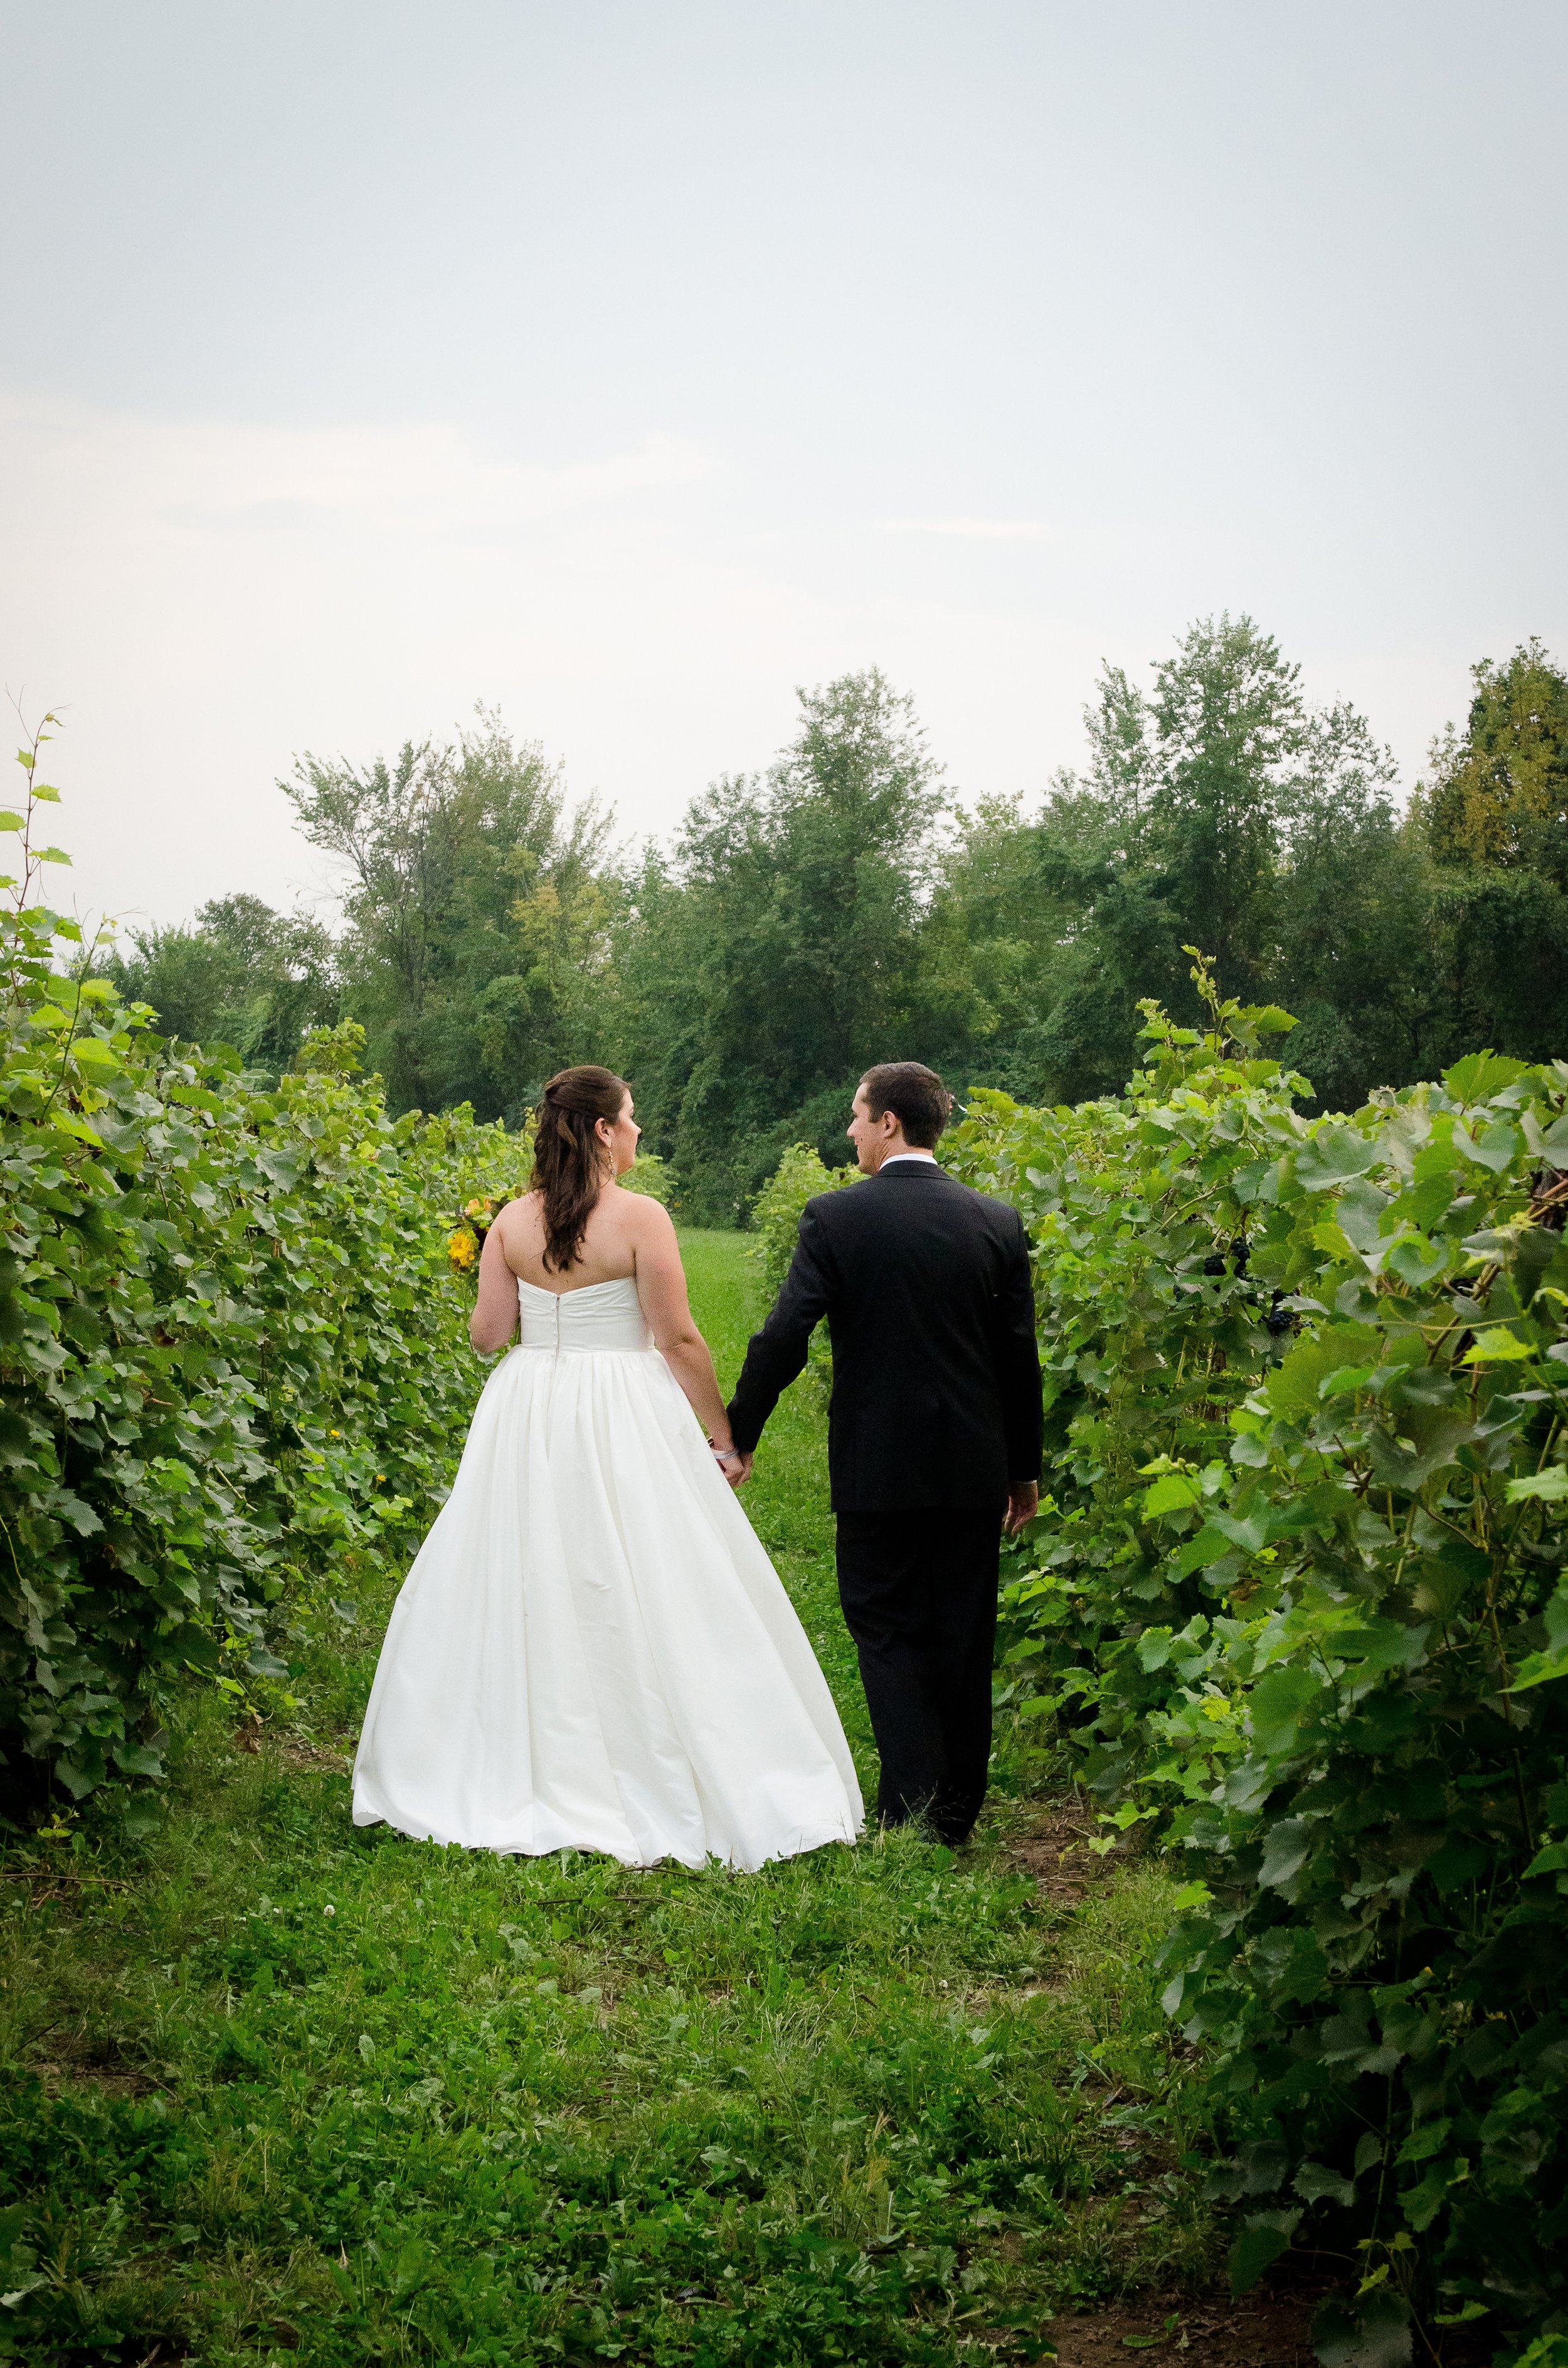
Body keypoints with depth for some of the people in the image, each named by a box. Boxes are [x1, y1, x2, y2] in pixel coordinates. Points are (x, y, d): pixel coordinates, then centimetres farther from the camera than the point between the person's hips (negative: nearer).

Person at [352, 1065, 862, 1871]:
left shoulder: (513, 1220, 2)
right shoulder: (640, 1217, -10)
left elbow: (486, 1333, 4)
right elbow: (679, 1338, -10)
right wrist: (724, 1435, -2)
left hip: (527, 1417, 5)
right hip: (625, 1419, -5)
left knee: (521, 1592, 11)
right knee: (645, 1601, 1)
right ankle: (658, 1784, 4)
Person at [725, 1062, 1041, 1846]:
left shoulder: (836, 1217, -9)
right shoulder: (997, 1221, 1)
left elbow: (783, 1338, -11)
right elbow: (1020, 1358, 5)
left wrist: (737, 1436, 1)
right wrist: (1025, 1470, 14)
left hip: (879, 1468, -3)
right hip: (975, 1470, 3)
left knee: (888, 1633, 5)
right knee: (962, 1640, 12)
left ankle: (911, 1815, -3)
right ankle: (957, 1815, 20)